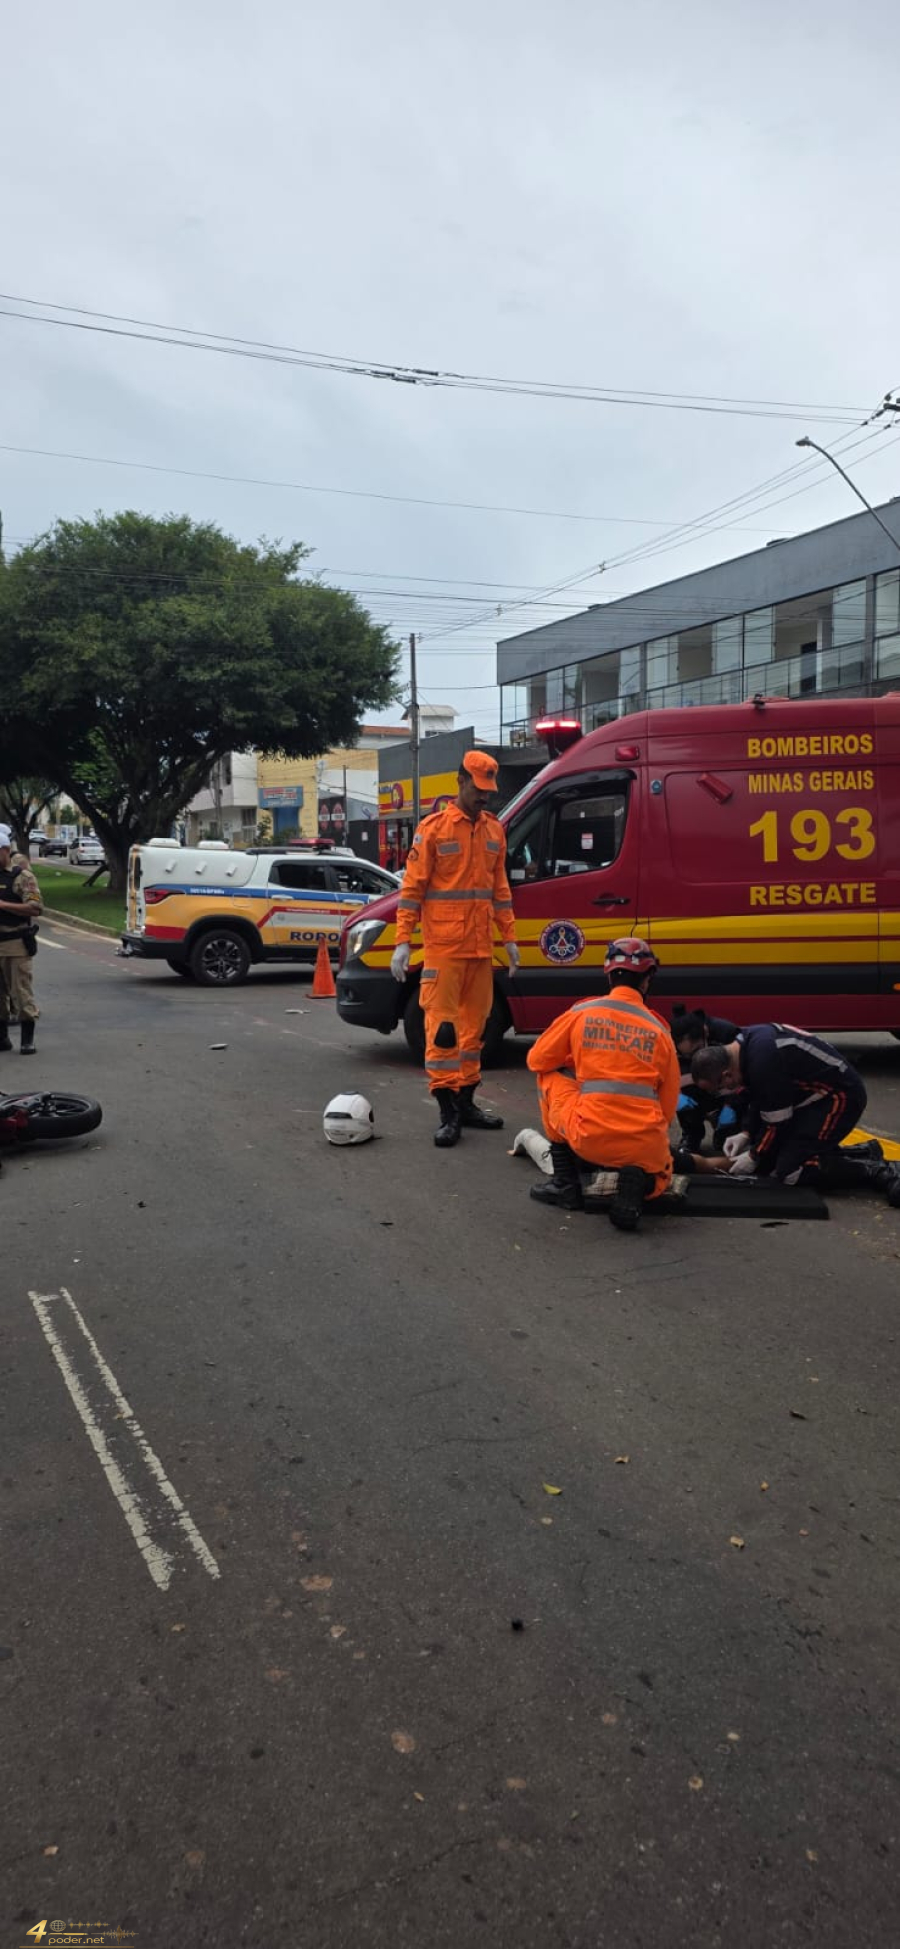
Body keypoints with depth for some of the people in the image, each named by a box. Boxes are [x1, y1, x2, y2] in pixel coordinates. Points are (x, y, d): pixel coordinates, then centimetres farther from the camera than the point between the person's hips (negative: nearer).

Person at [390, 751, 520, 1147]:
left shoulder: (494, 829, 12)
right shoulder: (434, 827, -4)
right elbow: (412, 887, -5)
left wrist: (509, 937, 15)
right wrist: (403, 941, -11)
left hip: (481, 948, 6)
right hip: (443, 947, -6)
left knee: (474, 1025, 11)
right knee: (442, 1025, -5)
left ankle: (466, 1102, 20)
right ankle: (448, 1112, -3)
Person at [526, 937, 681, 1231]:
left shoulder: (581, 1013, 3)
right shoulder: (659, 1030, 8)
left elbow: (537, 1061, 15)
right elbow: (668, 1105, 11)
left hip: (588, 1140, -1)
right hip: (644, 1146, 2)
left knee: (550, 1077, 24)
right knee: (658, 1176, 36)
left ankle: (565, 1182, 22)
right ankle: (638, 1182, -3)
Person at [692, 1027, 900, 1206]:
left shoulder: (763, 1061, -32)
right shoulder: (746, 1043, -3)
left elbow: (777, 1119, -20)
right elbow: (759, 1100, 12)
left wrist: (754, 1156, -6)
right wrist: (747, 1134, 3)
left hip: (840, 1095, -10)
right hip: (813, 1093, 10)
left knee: (789, 1171, -17)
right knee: (770, 1159, 8)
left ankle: (877, 1171, -9)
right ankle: (864, 1153, 14)